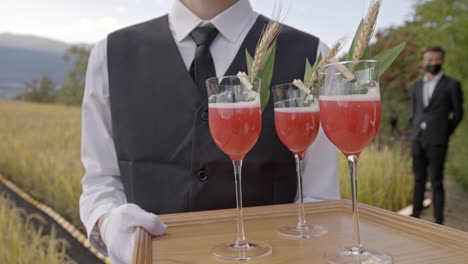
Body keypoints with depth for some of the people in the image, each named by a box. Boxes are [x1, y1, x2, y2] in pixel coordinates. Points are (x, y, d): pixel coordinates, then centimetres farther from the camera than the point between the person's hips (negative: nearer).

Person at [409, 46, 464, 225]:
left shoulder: (452, 85, -3)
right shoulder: (416, 87, 12)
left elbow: (458, 114, 3)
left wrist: (443, 135, 5)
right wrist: (416, 132, 13)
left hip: (437, 142, -5)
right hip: (418, 141, 5)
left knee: (436, 182, -3)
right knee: (419, 179, 10)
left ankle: (438, 221, 5)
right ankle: (415, 214, 18)